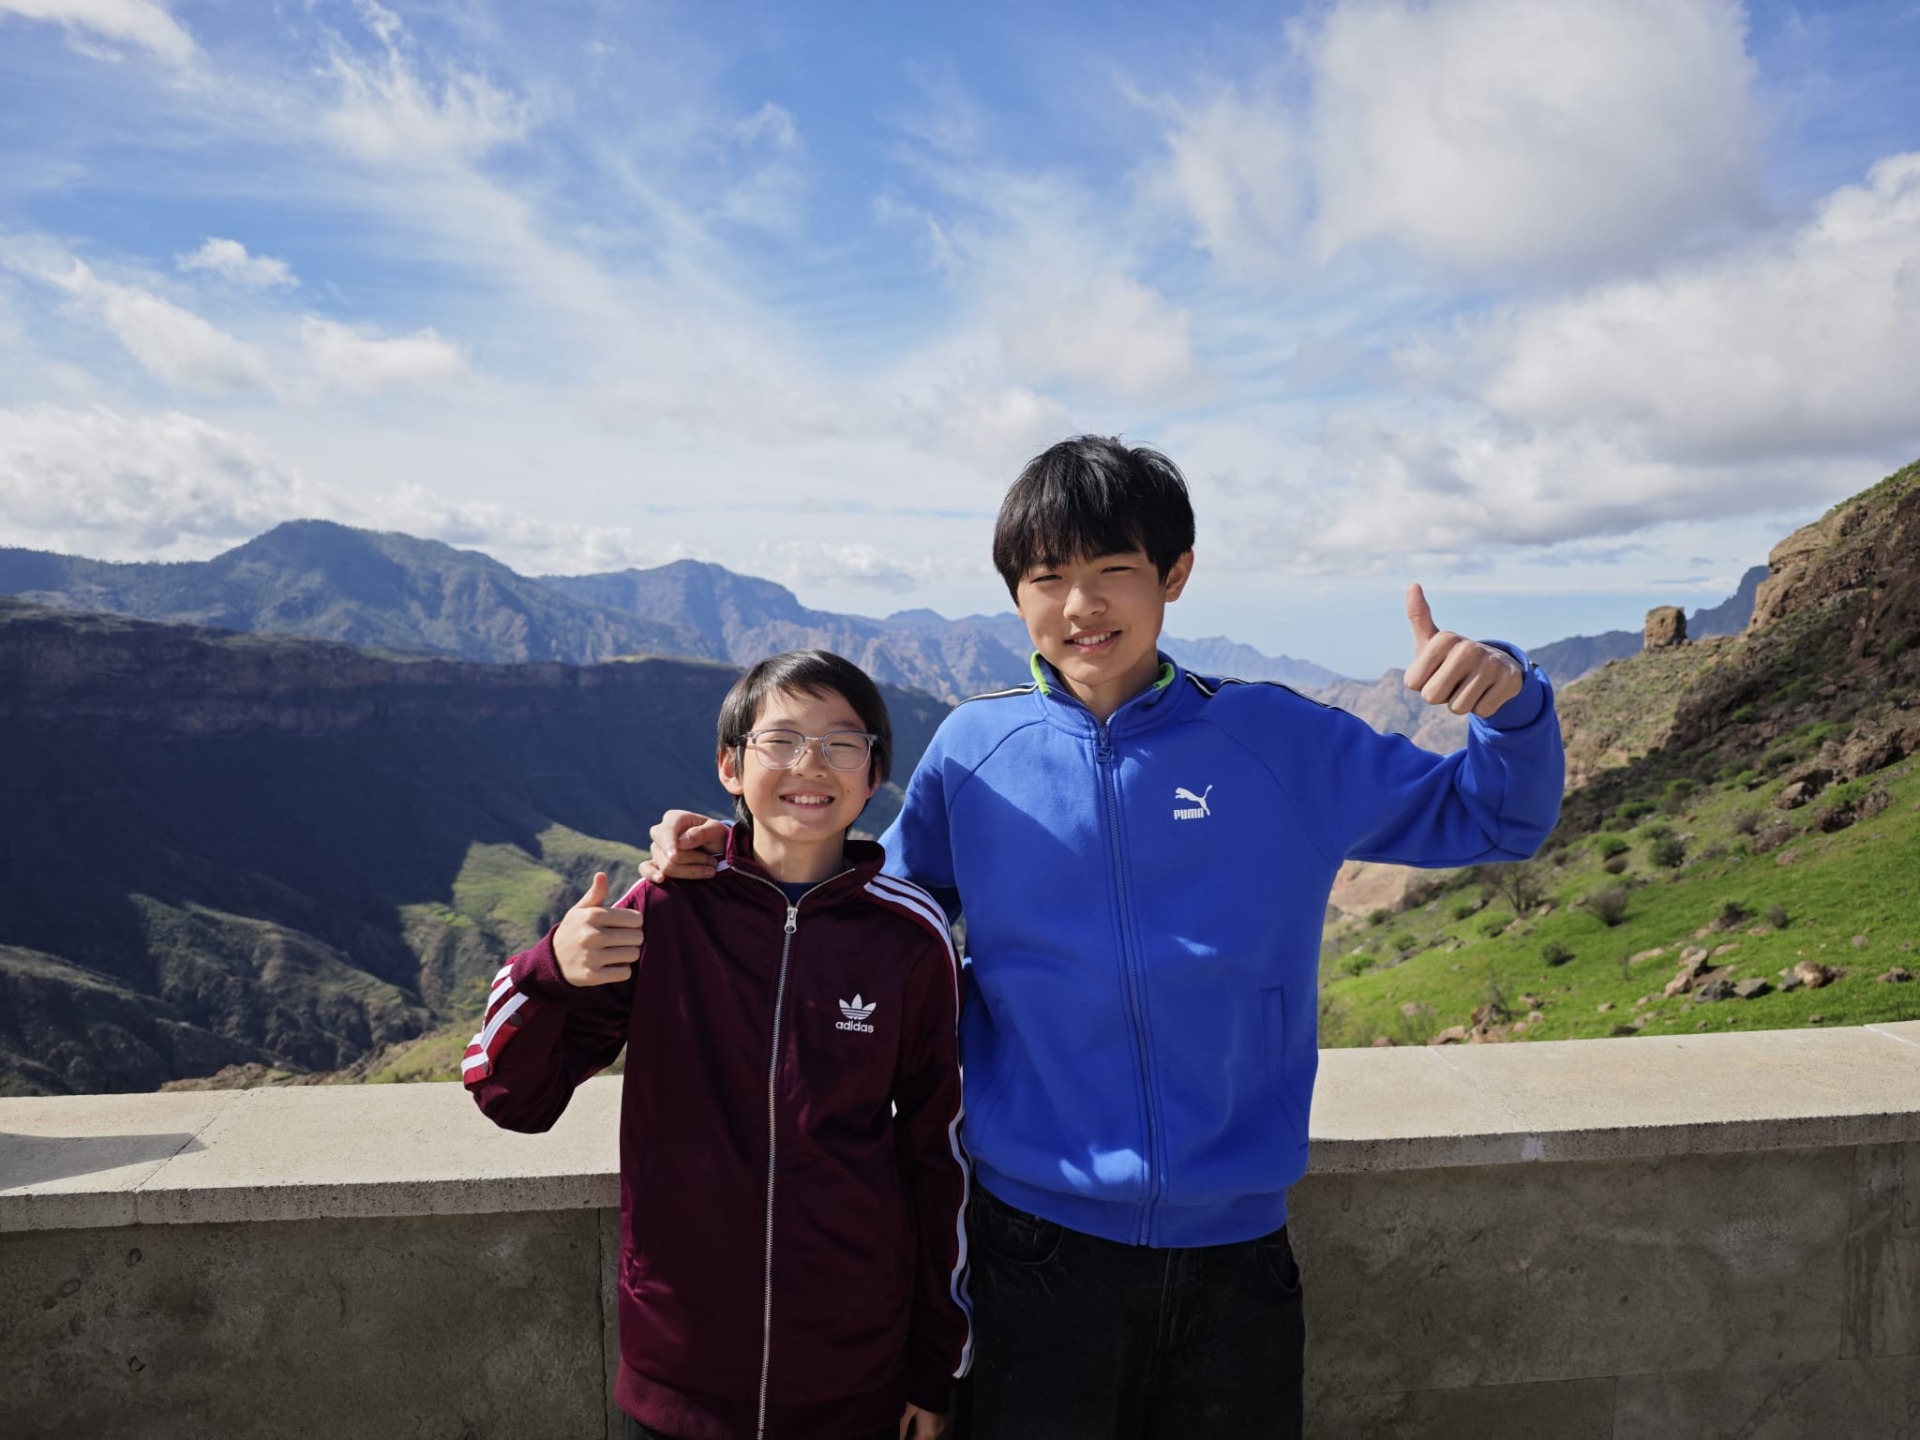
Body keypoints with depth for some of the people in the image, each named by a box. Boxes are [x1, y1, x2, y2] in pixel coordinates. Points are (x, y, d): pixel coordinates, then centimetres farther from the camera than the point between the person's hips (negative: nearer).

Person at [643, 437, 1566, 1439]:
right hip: (1037, 1235, 0)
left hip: (1233, 1242, 1)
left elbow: (1492, 818, 3)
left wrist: (1510, 705, -17)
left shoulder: (1280, 744, -5)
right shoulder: (971, 752, -4)